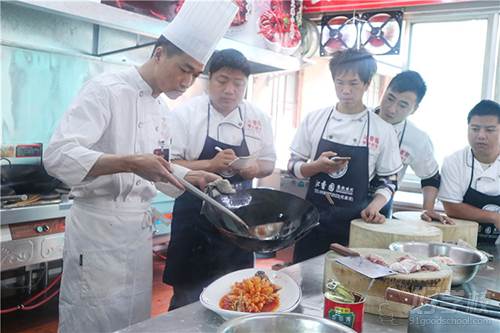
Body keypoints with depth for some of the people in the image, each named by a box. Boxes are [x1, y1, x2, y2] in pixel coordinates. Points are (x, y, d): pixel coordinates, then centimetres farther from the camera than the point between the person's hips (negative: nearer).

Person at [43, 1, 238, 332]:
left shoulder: (160, 108, 12)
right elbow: (58, 156, -23)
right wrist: (129, 163, -34)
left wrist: (190, 177, 4)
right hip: (99, 226, -7)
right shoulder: (107, 89, -13)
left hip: (140, 227, 8)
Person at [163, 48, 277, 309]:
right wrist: (211, 165, -25)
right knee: (188, 297, 8)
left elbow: (268, 163, 10)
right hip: (194, 220, -3)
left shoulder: (258, 118, 2)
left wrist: (256, 168, -13)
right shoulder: (186, 114, -8)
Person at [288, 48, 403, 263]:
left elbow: (389, 181, 4)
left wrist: (374, 207, -15)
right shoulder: (314, 119, 0)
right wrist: (318, 166, -15)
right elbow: (294, 167, 4)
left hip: (354, 222, 0)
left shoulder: (383, 130, -2)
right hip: (314, 219, 1)